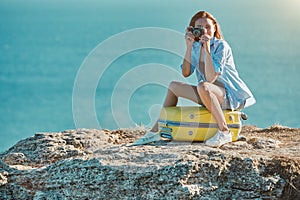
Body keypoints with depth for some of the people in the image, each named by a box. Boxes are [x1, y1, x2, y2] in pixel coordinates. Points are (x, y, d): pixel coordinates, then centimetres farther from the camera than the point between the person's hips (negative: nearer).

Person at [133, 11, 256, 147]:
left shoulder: (221, 46, -16)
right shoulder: (196, 47, 6)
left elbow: (210, 79, -26)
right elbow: (186, 73, -5)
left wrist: (207, 49, -29)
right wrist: (189, 47, -10)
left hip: (231, 95, -8)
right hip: (210, 95, 8)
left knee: (203, 86, -36)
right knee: (173, 86, 7)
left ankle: (224, 132, -32)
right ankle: (156, 131, 12)